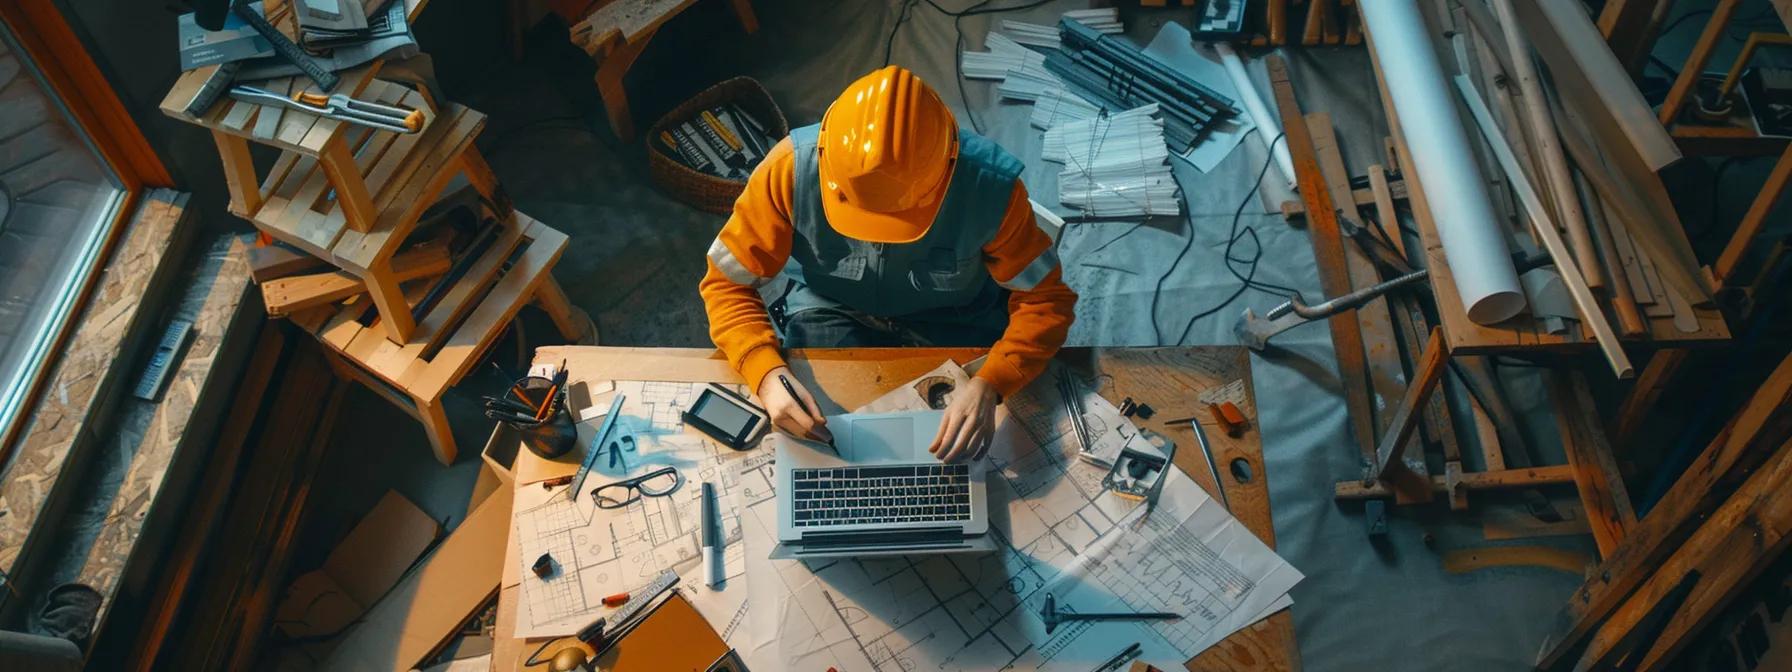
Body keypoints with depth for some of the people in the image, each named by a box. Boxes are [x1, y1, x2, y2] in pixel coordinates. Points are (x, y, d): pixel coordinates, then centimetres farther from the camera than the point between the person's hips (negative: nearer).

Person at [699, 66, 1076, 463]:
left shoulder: (990, 184, -30)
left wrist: (987, 386, -37)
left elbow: (1046, 299, -20)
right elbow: (726, 284, -19)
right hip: (830, 311, 1)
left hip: (954, 321, 0)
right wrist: (767, 375, -36)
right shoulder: (792, 167, -29)